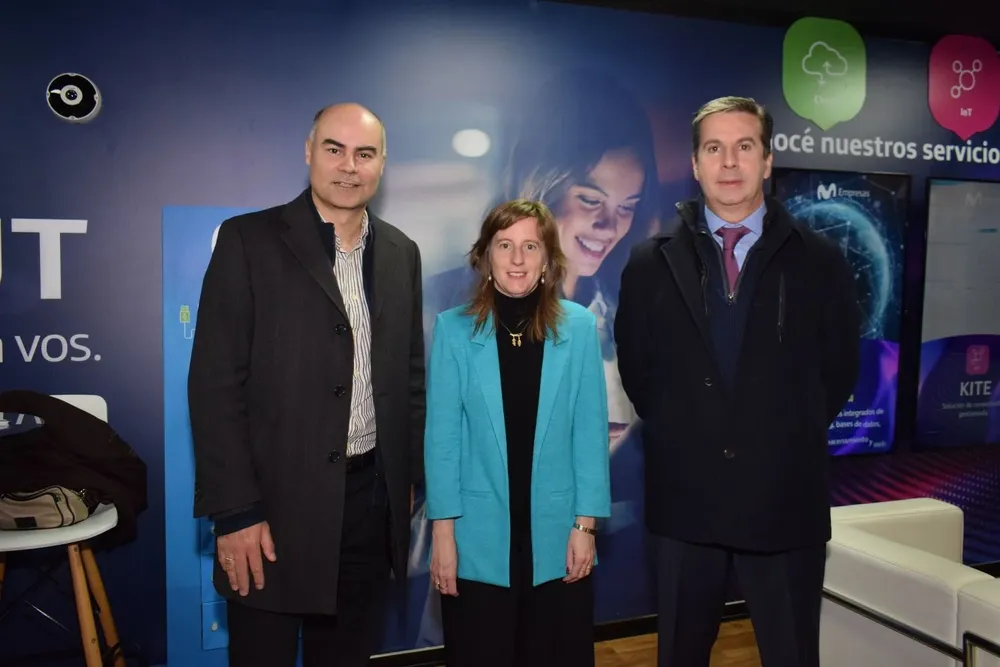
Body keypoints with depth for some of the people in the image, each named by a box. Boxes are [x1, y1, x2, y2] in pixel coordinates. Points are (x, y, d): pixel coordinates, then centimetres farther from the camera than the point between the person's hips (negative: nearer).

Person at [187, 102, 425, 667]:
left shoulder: (401, 253, 8)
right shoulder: (249, 240, -6)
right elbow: (216, 382, -10)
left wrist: (411, 474, 10)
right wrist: (235, 510, -14)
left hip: (372, 495, 4)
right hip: (277, 496, -4)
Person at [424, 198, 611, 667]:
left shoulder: (579, 326, -2)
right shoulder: (453, 329, -4)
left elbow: (590, 431, 0)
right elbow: (442, 436, -3)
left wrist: (586, 523, -2)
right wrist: (442, 528, -4)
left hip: (556, 534, 1)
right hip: (479, 539, 0)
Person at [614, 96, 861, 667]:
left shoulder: (821, 262, 1)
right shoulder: (651, 264, 2)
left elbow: (840, 370, 7)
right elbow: (635, 370, 8)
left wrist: (790, 440, 2)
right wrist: (679, 436, 2)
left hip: (785, 497, 0)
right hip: (684, 496, 1)